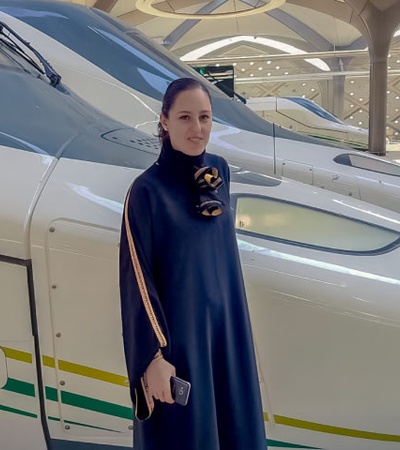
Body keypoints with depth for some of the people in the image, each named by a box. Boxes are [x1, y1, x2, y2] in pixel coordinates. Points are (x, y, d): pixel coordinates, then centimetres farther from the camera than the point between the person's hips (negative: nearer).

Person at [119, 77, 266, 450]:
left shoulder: (219, 170, 2)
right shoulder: (147, 191, -17)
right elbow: (138, 280, -16)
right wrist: (153, 357, -18)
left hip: (225, 320, 6)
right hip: (176, 328, -6)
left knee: (231, 419, 18)